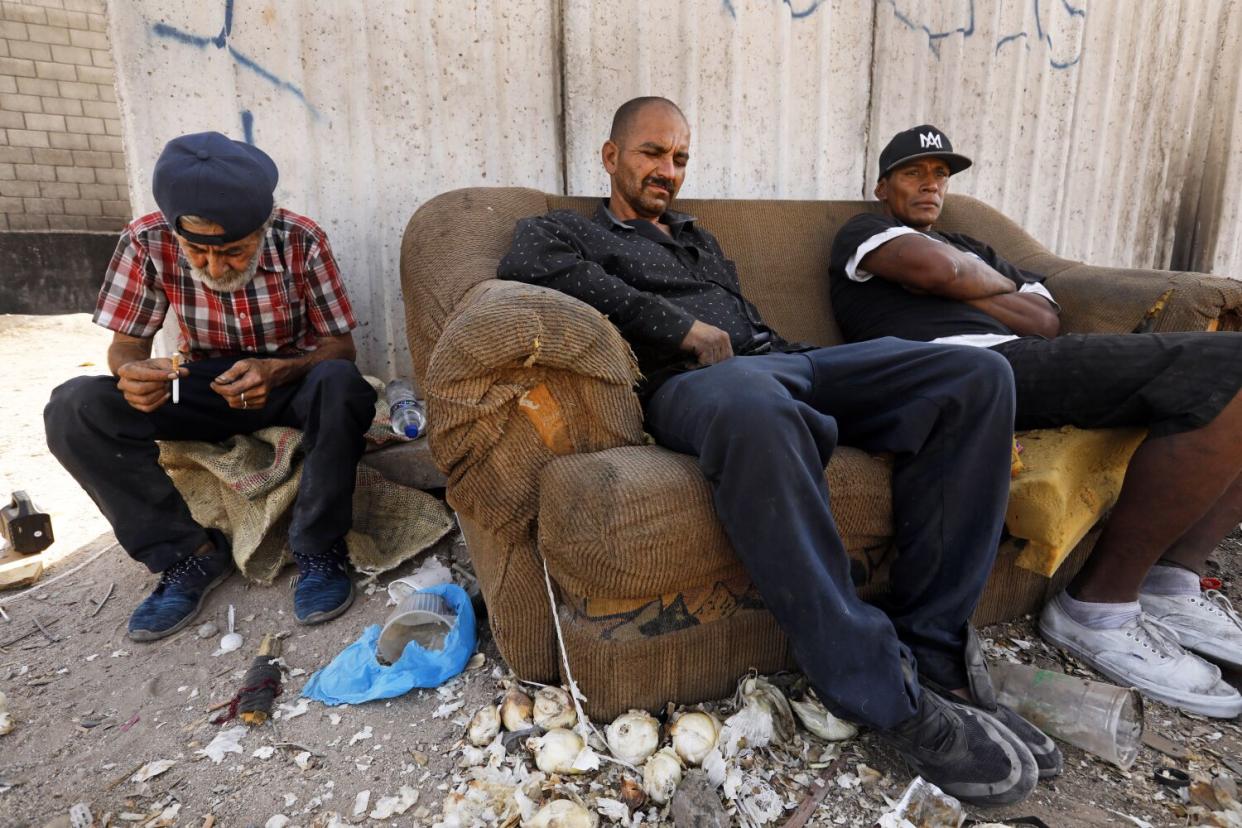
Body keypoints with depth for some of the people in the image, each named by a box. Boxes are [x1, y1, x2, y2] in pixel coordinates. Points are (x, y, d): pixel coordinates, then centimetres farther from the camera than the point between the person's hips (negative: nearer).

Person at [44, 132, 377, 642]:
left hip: (290, 381, -2)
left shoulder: (301, 240, -19)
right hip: (204, 388, 3)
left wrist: (278, 372, -35)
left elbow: (341, 346, -15)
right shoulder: (147, 241, -15)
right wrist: (132, 372, -31)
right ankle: (191, 554, -10)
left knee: (339, 384, -36)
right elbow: (126, 344, -6)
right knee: (74, 408, -21)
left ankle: (319, 548, -19)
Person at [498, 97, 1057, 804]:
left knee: (975, 374, -14)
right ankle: (892, 698, -30)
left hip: (779, 361, 7)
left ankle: (930, 648, -15)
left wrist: (810, 365, 10)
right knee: (755, 407, -44)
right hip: (687, 381, -6)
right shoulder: (563, 229, 16)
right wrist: (685, 329, -12)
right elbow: (527, 263, -10)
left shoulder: (701, 238, 38)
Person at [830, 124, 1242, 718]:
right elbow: (937, 267, -8)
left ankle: (1171, 582, 2)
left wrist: (959, 289, 5)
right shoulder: (862, 233, 16)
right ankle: (1098, 606, -13)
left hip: (1027, 362, 8)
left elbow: (1045, 320, 17)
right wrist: (1001, 286, 12)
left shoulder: (972, 247, 35)